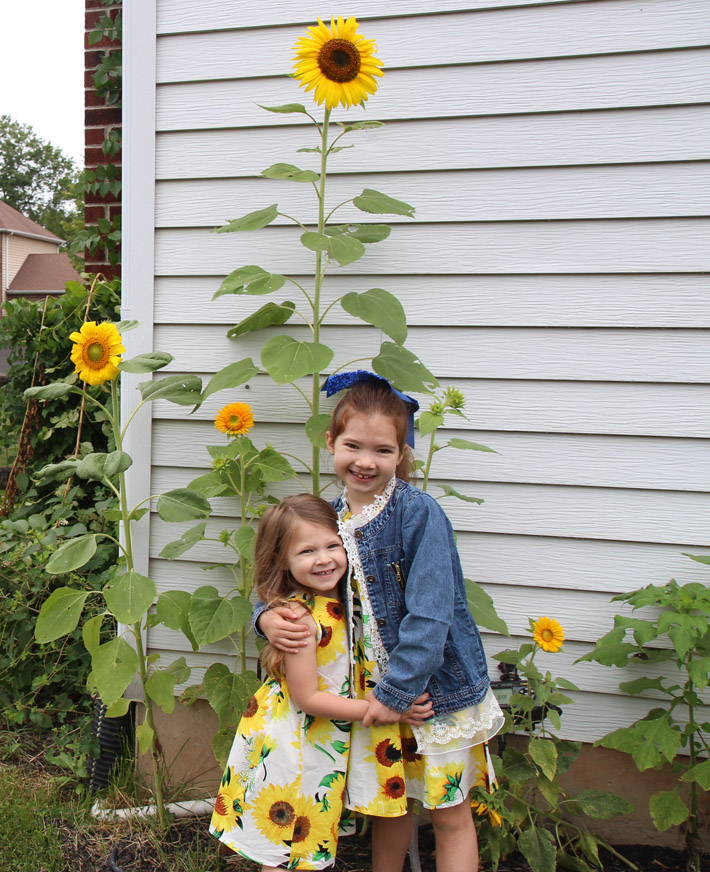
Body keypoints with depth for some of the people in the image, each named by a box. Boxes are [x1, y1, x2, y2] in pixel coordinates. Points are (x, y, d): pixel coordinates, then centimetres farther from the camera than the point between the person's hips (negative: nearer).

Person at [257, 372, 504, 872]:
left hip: (436, 683, -5)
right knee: (386, 804, 21)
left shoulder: (420, 514, -19)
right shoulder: (331, 517, -1)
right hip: (374, 688, 5)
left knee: (450, 814, 10)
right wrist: (268, 616, -11)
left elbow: (430, 614, -22)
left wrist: (397, 691, -20)